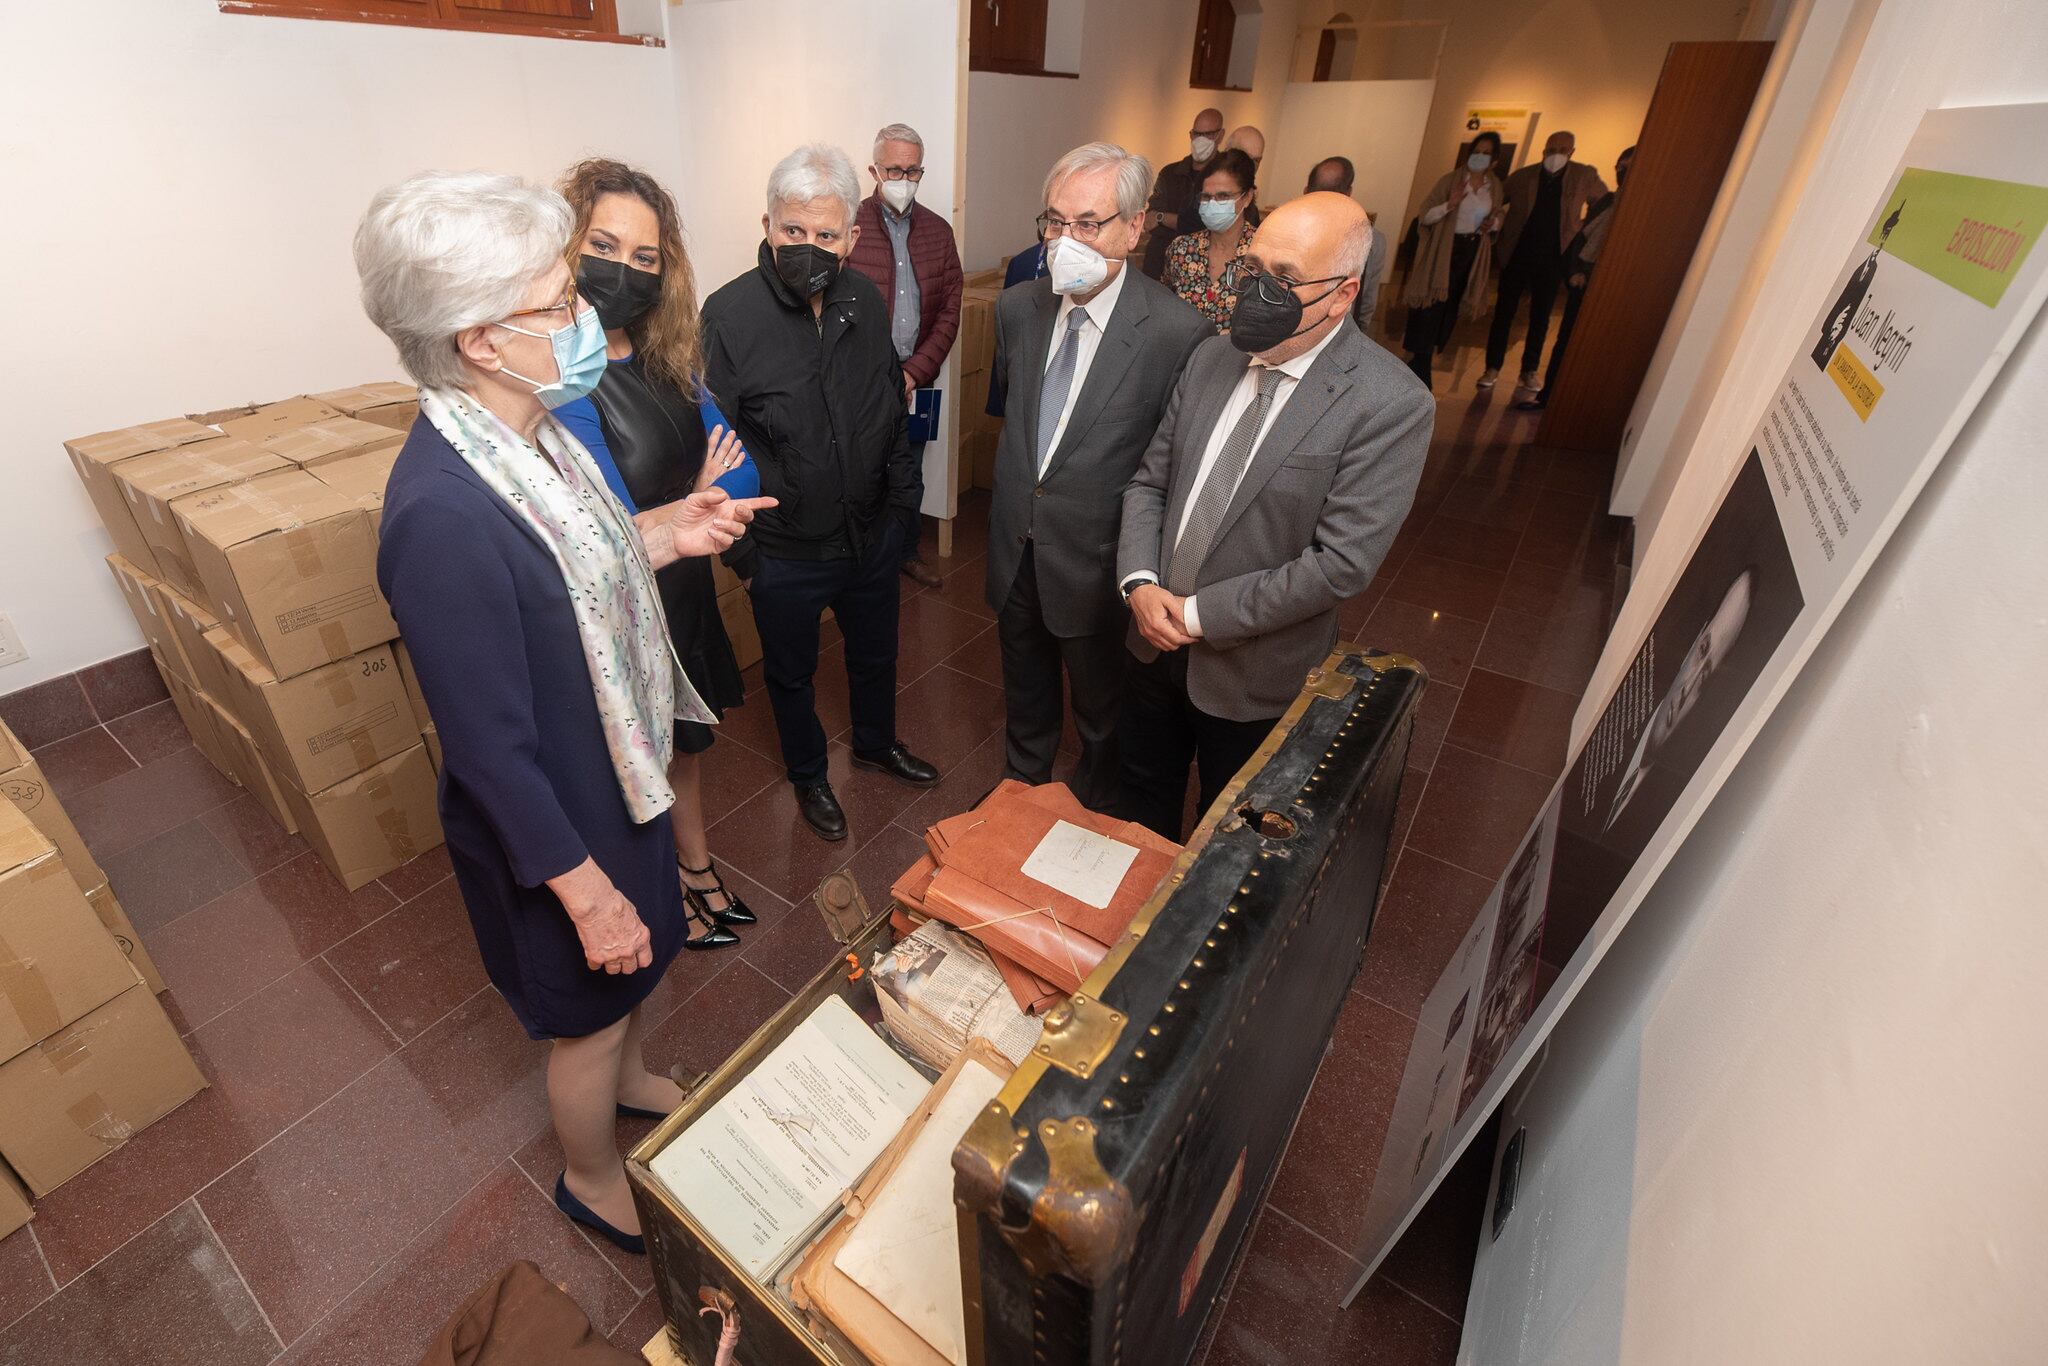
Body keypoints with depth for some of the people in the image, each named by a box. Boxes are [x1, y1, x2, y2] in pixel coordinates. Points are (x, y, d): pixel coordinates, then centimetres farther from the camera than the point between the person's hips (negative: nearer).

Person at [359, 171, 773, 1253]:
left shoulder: (530, 429, -5)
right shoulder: (442, 513, -33)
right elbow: (490, 748, -27)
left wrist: (661, 536, -5)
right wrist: (585, 890, -19)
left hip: (618, 765, 8)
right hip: (554, 819, -8)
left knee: (637, 963, 30)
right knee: (590, 1009, 19)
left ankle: (628, 1080, 61)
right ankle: (593, 1177, 49)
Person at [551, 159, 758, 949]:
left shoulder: (667, 359, -3)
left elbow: (743, 474, -4)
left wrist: (675, 515, -18)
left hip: (683, 598, 7)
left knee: (686, 739, 25)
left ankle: (697, 866, 51)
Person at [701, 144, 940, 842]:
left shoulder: (866, 300, -3)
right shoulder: (730, 314, -17)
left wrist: (902, 499, 8)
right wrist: (740, 550, -11)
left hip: (873, 535, 4)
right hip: (785, 554, -4)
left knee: (876, 655, 24)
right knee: (791, 674, 18)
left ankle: (876, 742, 53)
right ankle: (808, 774, 44)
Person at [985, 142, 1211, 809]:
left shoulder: (1179, 333, -20)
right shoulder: (1016, 308, -2)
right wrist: (1020, 476, 14)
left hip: (1097, 564, -4)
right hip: (1015, 548, 5)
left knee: (1101, 715, 20)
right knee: (1025, 698, 26)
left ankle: (1096, 817, 48)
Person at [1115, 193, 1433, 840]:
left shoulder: (1392, 406, -19)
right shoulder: (1211, 358, -1)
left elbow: (1341, 564, -23)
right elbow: (1149, 481, 4)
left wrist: (1199, 613, -20)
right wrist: (1139, 582, -13)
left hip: (1253, 677, -5)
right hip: (1157, 641, 5)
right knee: (1141, 802, 26)